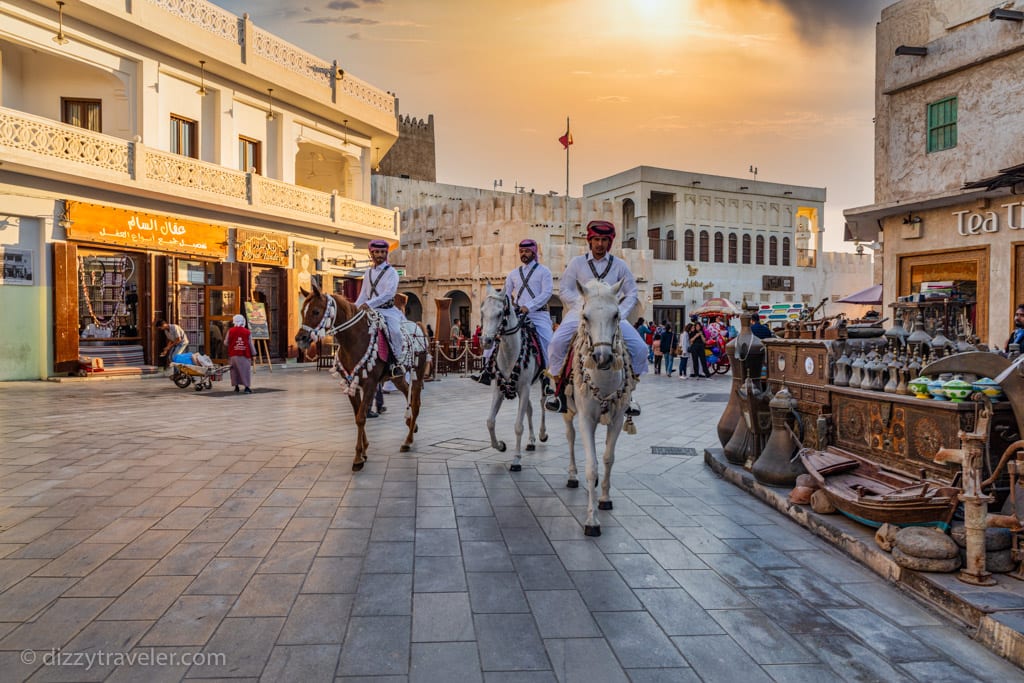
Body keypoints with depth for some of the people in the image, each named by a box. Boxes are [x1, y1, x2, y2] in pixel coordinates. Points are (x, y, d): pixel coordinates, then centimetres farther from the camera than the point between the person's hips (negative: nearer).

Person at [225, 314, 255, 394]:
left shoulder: (230, 331, -1)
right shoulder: (247, 332, -1)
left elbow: (226, 343, 6)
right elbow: (251, 344, 3)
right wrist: (253, 354, 12)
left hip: (233, 355, 1)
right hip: (245, 355, -1)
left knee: (235, 370, 10)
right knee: (245, 370, 2)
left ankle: (236, 387, 12)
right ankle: (247, 387, -3)